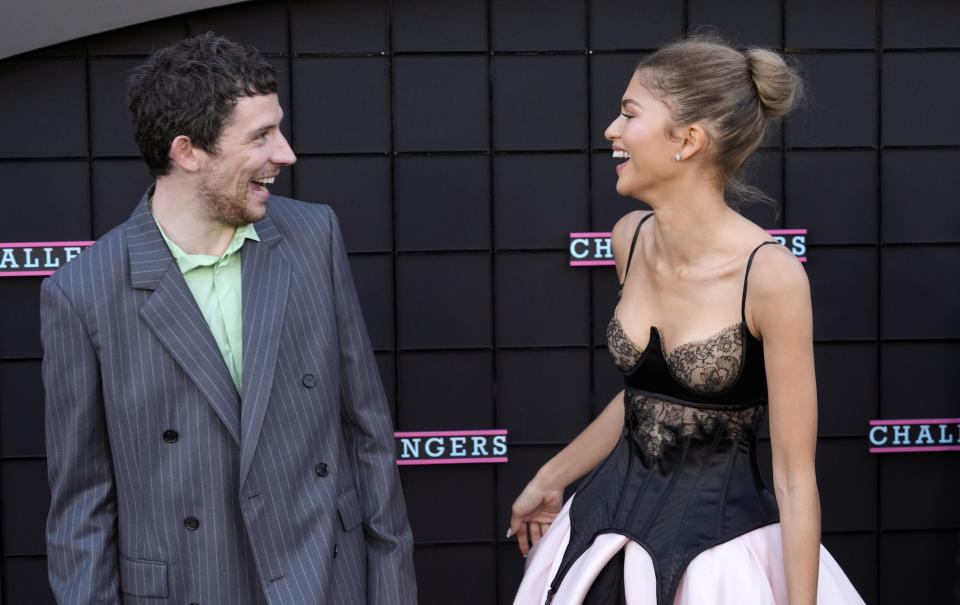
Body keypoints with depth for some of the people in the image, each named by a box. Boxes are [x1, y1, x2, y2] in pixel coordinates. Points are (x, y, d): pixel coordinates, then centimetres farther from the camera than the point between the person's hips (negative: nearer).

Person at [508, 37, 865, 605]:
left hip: (720, 549, -6)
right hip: (612, 525, 6)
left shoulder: (770, 274, -21)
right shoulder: (631, 238, -2)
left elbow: (795, 476, -17)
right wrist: (551, 479, 20)